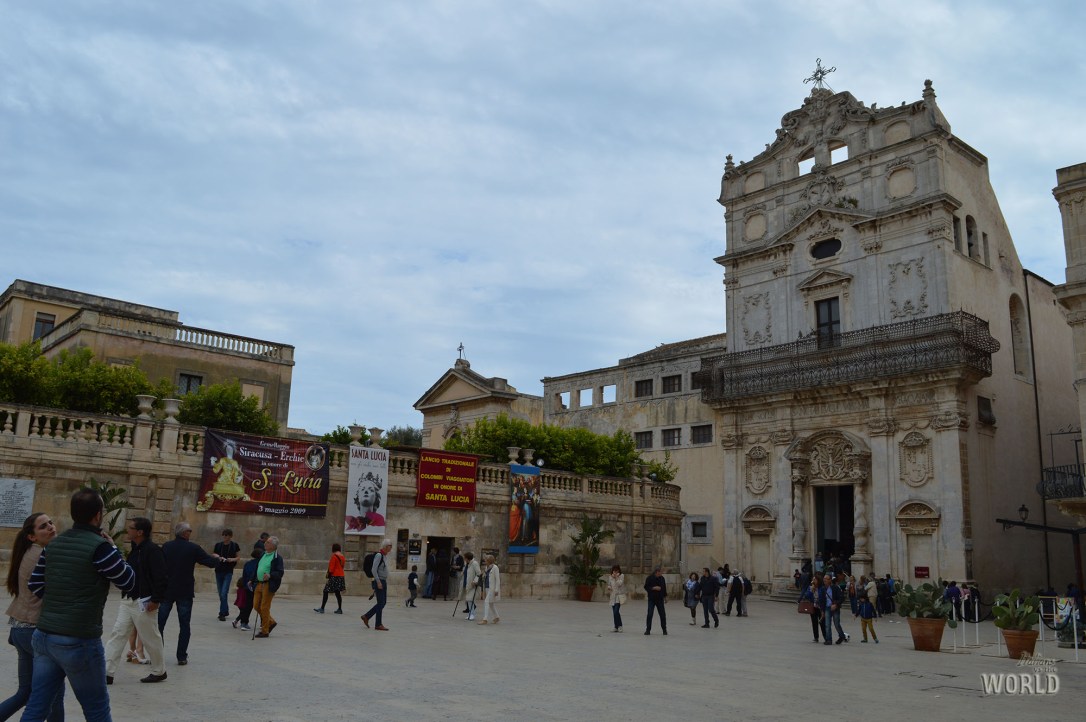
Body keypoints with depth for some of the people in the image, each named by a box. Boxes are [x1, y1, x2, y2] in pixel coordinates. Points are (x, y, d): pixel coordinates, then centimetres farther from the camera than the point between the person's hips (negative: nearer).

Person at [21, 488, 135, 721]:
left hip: (44, 636, 7)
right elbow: (129, 582, -4)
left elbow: (35, 586, 12)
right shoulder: (99, 546, -15)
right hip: (79, 641, -6)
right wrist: (113, 549, 6)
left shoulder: (53, 544, 7)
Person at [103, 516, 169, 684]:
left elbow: (160, 578, -22)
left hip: (144, 603, -9)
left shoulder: (153, 550, -18)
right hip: (128, 601, 9)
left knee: (150, 638, 5)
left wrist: (156, 600, -23)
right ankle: (107, 673, 7)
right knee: (118, 634, 4)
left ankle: (159, 672, 20)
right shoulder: (135, 549, 11)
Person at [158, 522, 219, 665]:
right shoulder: (193, 548, -11)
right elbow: (211, 563, -9)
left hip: (166, 590, 3)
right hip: (185, 592, -2)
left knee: (159, 623, 12)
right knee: (184, 625, 6)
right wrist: (216, 557, 13)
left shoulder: (166, 547, -2)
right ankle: (181, 656, 5)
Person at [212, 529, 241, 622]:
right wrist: (218, 558, -9)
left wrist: (232, 559, -14)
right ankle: (226, 610, 29)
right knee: (221, 594, 11)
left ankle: (222, 613, -8)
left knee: (224, 593, -13)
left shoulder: (234, 545, -2)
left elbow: (238, 557, 5)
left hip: (228, 572, -4)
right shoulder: (218, 545, 5)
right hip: (218, 571, 4)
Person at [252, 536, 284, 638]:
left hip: (269, 585, -8)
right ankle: (271, 622, 29)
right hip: (259, 584, 8)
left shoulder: (277, 557, -11)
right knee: (256, 606, 11)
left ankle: (265, 631, 11)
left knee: (264, 608, -2)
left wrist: (270, 575, -31)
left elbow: (280, 573, -16)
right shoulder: (263, 555, 13)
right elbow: (257, 568, 22)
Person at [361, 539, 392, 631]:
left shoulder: (384, 555, 13)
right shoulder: (379, 555, -15)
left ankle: (366, 616, 21)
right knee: (381, 603, -4)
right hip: (379, 581, -9)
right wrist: (378, 582, -22)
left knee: (383, 602, 12)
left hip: (383, 582, 9)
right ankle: (378, 625, 3)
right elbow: (374, 570, -21)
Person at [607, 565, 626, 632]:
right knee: (614, 612, 5)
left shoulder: (622, 576, -3)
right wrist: (608, 587, -5)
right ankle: (616, 627, 16)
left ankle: (619, 626, -3)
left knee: (616, 611, -17)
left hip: (619, 596, -4)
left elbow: (619, 584, -14)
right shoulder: (610, 577, 8)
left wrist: (616, 577, -15)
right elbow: (609, 585, 16)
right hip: (613, 596, 4)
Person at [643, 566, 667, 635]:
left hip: (660, 599, 3)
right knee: (649, 614, -6)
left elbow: (664, 587, 15)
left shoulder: (661, 578, 5)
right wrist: (654, 588, -20)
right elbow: (646, 587, -9)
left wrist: (665, 596, 15)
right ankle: (648, 630, 4)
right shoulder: (649, 578, -8)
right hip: (651, 599, -3)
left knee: (663, 615, 4)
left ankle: (664, 630, 17)